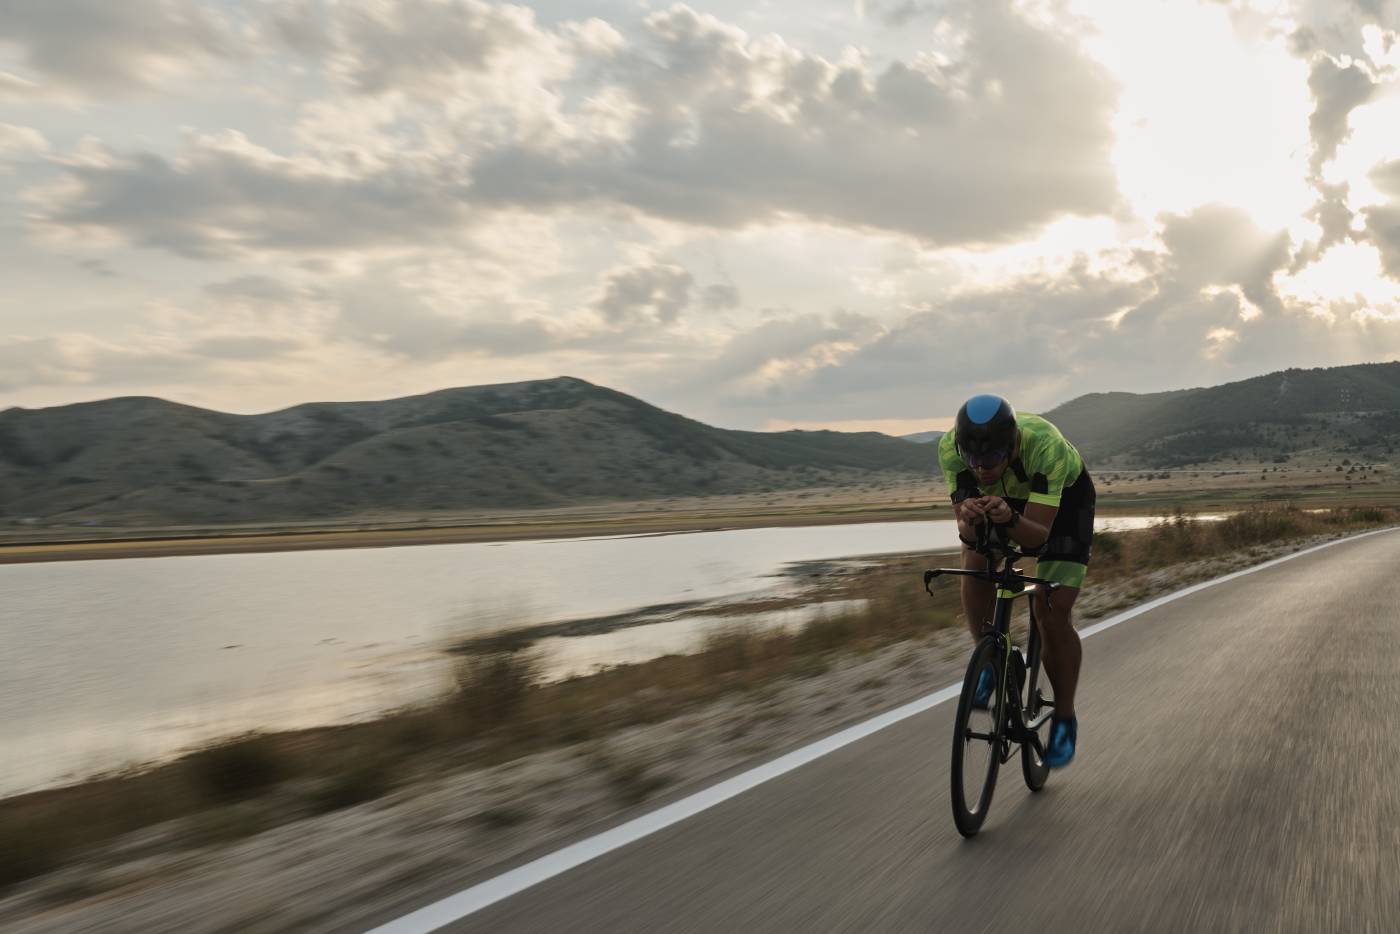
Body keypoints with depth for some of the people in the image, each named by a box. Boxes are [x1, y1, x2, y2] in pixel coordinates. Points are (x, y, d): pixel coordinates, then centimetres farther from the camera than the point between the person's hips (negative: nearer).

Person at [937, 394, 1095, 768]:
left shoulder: (1046, 446, -42)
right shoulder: (950, 447, -33)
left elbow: (1038, 533, -40)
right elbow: (967, 533, -31)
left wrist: (1010, 519, -61)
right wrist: (969, 518, -54)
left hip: (1064, 495, -3)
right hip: (1006, 496, 3)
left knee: (1053, 615, -13)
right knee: (974, 562, -27)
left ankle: (1065, 718, 8)